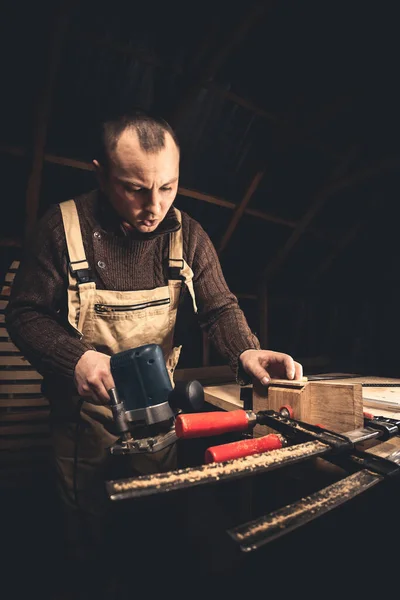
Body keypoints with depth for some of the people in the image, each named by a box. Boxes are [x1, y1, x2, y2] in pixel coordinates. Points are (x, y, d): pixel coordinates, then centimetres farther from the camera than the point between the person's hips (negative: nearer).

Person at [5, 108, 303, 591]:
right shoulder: (62, 227, -15)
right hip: (85, 409, -2)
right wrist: (76, 358, -28)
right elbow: (25, 313, -10)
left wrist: (246, 353, -26)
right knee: (90, 522, 20)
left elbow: (220, 309, -6)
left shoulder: (188, 235, -8)